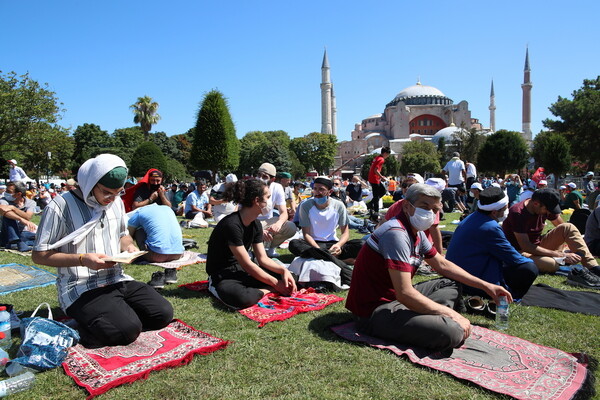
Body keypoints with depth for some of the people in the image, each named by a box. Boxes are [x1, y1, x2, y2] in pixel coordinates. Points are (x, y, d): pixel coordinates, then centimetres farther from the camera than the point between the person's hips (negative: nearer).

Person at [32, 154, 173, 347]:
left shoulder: (116, 202, 9)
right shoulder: (61, 206, -12)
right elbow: (39, 255, -9)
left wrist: (129, 246, -1)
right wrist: (82, 259, -22)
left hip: (118, 280, 7)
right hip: (81, 288, -7)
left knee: (163, 313, -9)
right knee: (127, 330, -27)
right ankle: (85, 327, 3)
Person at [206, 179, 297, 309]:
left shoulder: (256, 224, 1)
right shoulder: (232, 225, -25)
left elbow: (263, 258, 2)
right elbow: (247, 265, -23)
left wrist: (283, 270, -16)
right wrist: (275, 284, -18)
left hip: (241, 271, 7)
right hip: (222, 277, -7)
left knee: (284, 276, -1)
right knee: (242, 298, -37)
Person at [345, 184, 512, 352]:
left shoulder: (417, 233, 9)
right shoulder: (396, 233, -23)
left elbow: (443, 265, 22)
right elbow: (404, 294, -28)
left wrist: (485, 286, 17)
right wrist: (452, 315, -18)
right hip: (374, 311, -11)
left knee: (450, 285, 19)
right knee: (452, 331, -29)